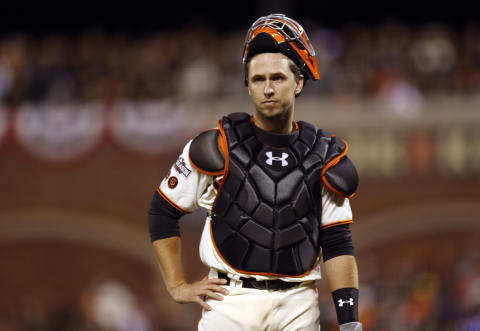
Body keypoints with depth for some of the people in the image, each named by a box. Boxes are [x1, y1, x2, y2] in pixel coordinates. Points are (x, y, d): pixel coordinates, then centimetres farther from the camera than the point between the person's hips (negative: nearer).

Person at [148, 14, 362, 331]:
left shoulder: (324, 158, 5)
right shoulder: (218, 149, -2)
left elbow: (337, 245, 7)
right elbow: (162, 211, 7)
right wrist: (178, 286, 2)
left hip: (298, 305, 2)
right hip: (231, 301, -2)